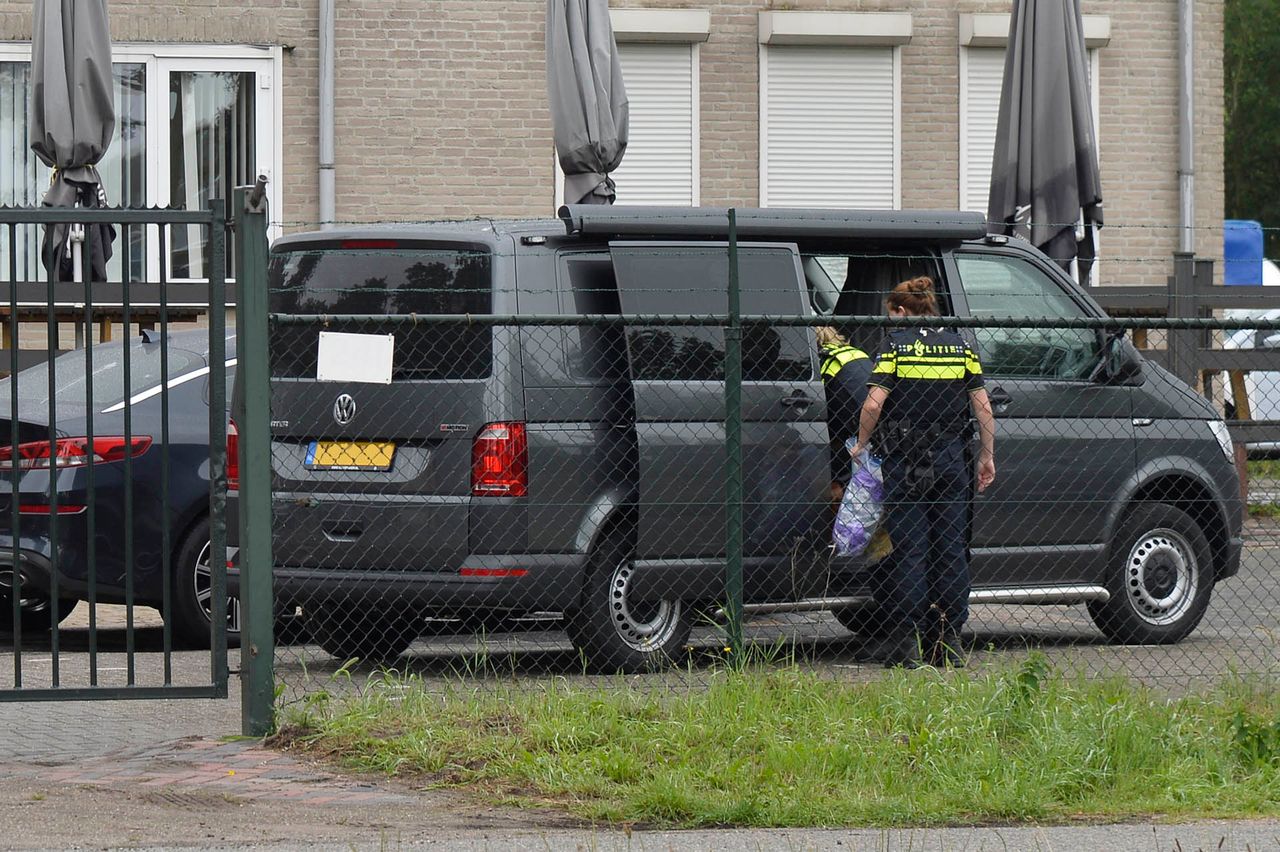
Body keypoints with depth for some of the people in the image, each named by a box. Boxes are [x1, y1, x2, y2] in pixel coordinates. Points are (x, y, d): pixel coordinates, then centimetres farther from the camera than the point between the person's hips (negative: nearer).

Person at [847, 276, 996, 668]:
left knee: (909, 550, 0)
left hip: (904, 460, -3)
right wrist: (988, 456, 12)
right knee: (951, 548, 7)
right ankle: (949, 640, 7)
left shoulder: (895, 345, -3)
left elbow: (874, 404, -11)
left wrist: (861, 444, 3)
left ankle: (909, 642, 0)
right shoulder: (959, 345, 7)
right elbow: (983, 407, 4)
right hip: (951, 458, 3)